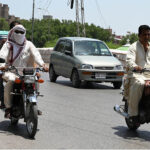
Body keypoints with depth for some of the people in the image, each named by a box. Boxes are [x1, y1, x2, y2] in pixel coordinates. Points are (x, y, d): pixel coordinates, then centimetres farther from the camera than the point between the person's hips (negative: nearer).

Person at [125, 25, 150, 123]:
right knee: (139, 84, -36)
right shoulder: (134, 47, 3)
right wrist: (135, 66, -37)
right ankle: (133, 113, -29)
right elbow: (129, 60, -13)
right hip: (136, 74, -5)